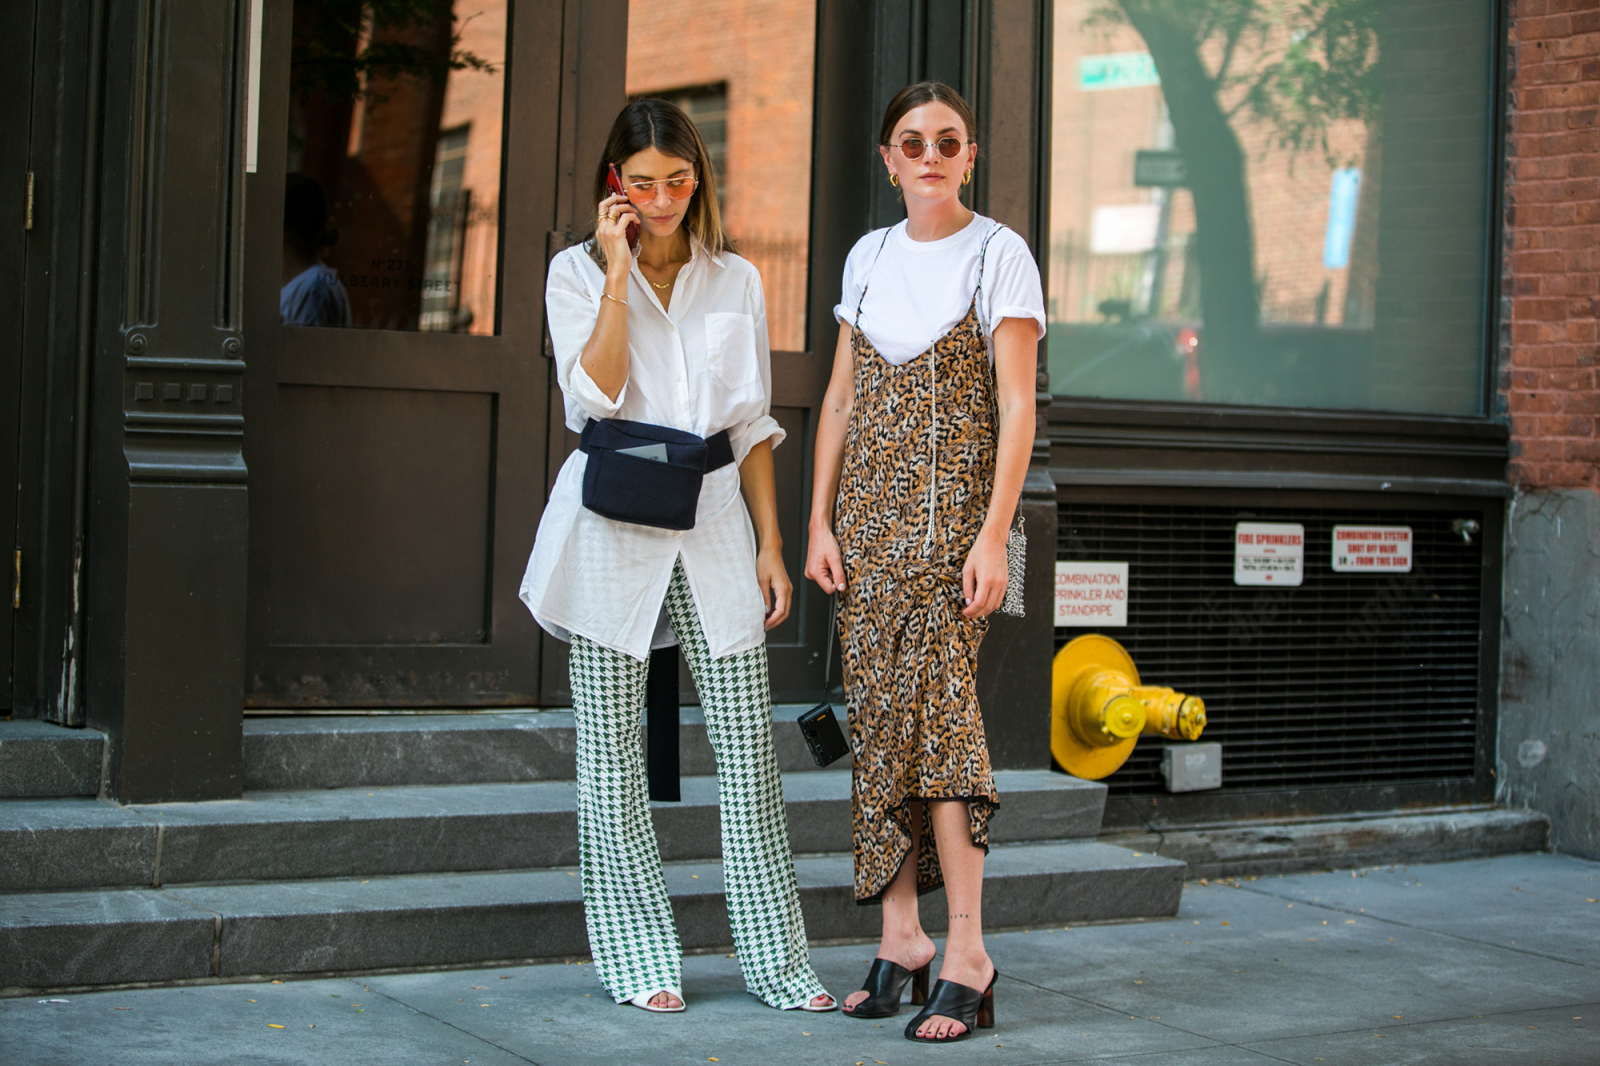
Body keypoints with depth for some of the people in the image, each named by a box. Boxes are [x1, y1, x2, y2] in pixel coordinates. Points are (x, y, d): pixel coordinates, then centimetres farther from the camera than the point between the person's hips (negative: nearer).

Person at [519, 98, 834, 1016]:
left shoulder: (736, 281, 11)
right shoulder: (577, 272, 4)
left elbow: (754, 425, 13)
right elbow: (596, 394, -12)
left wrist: (770, 544, 7)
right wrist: (619, 271, -11)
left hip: (713, 515, 2)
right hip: (615, 520, -2)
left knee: (748, 740, -1)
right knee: (613, 749, 2)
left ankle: (776, 957, 6)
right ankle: (640, 960, 11)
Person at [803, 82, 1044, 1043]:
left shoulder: (999, 254, -3)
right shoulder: (869, 257, 13)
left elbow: (1017, 407, -8)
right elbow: (841, 400, 14)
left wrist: (993, 537, -16)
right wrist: (820, 522, 6)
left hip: (953, 509, -5)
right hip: (870, 514, 5)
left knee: (936, 705, -13)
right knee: (879, 715, 3)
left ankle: (968, 957, -10)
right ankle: (901, 937, 11)